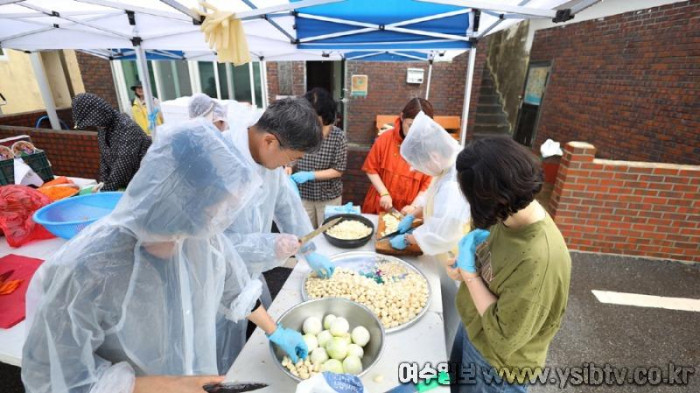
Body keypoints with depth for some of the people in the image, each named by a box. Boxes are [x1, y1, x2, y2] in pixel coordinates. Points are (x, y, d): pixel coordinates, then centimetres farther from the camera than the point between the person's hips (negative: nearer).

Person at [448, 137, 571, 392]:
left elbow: (504, 335, -29)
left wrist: (469, 272, -26)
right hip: (471, 330, 6)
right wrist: (465, 265, -13)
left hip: (495, 367, -6)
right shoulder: (511, 216, -13)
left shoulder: (540, 259, -37)